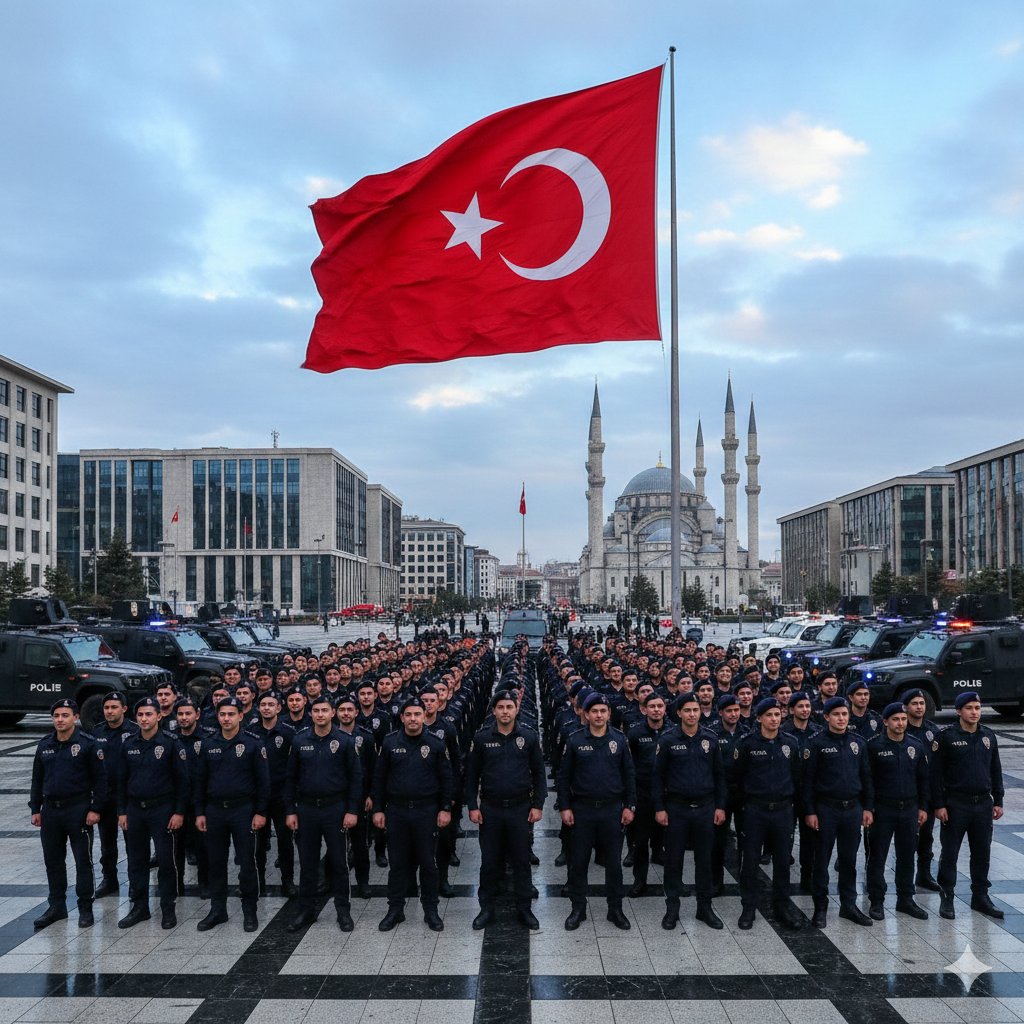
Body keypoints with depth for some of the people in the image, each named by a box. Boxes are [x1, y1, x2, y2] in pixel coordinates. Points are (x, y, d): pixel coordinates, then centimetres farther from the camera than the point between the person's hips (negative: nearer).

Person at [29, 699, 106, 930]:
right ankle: (56, 906, 25)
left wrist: (95, 809, -12)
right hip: (50, 810, 5)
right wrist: (35, 809, 10)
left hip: (78, 810, -5)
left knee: (83, 861, 2)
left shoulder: (88, 744, -9)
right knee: (53, 861, 13)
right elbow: (37, 779, 14)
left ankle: (85, 908, 11)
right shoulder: (44, 745, 7)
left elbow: (100, 779, -8)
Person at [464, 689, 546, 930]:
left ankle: (524, 908, 20)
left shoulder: (529, 737, -1)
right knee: (489, 861, 8)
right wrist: (472, 806, -2)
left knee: (521, 860, 8)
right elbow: (472, 774, 3)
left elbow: (539, 773, 3)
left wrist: (538, 805, -2)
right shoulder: (481, 738, -2)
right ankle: (487, 908, 21)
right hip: (490, 809, 0)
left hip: (521, 808, 0)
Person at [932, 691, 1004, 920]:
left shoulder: (988, 736, 6)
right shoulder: (946, 737, -8)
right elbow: (936, 773, -8)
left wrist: (998, 801, 10)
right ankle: (946, 898, 13)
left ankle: (980, 897, 25)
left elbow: (996, 770, 13)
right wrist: (939, 805, -11)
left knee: (982, 853, 12)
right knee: (949, 853, 3)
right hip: (955, 804, -4)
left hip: (983, 804, 4)